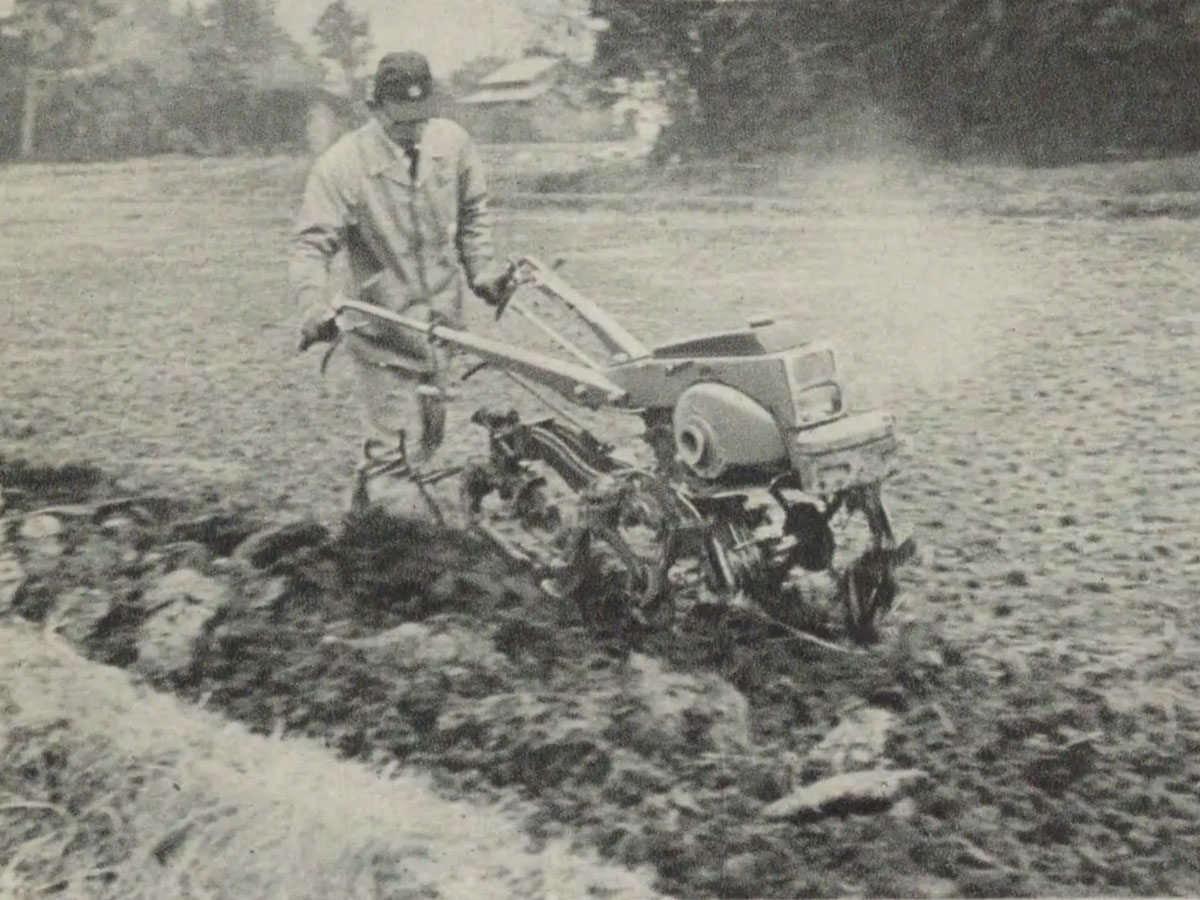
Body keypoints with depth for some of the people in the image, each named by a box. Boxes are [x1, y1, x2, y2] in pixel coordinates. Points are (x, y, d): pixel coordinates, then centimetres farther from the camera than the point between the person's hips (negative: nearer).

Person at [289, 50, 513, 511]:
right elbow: (311, 245, -19)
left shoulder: (452, 142, -4)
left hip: (443, 322, 5)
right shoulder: (341, 164, -17)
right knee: (394, 447, -8)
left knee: (430, 434, 19)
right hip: (382, 331, -5)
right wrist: (315, 308, -35)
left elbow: (473, 213, 14)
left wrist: (482, 269, 5)